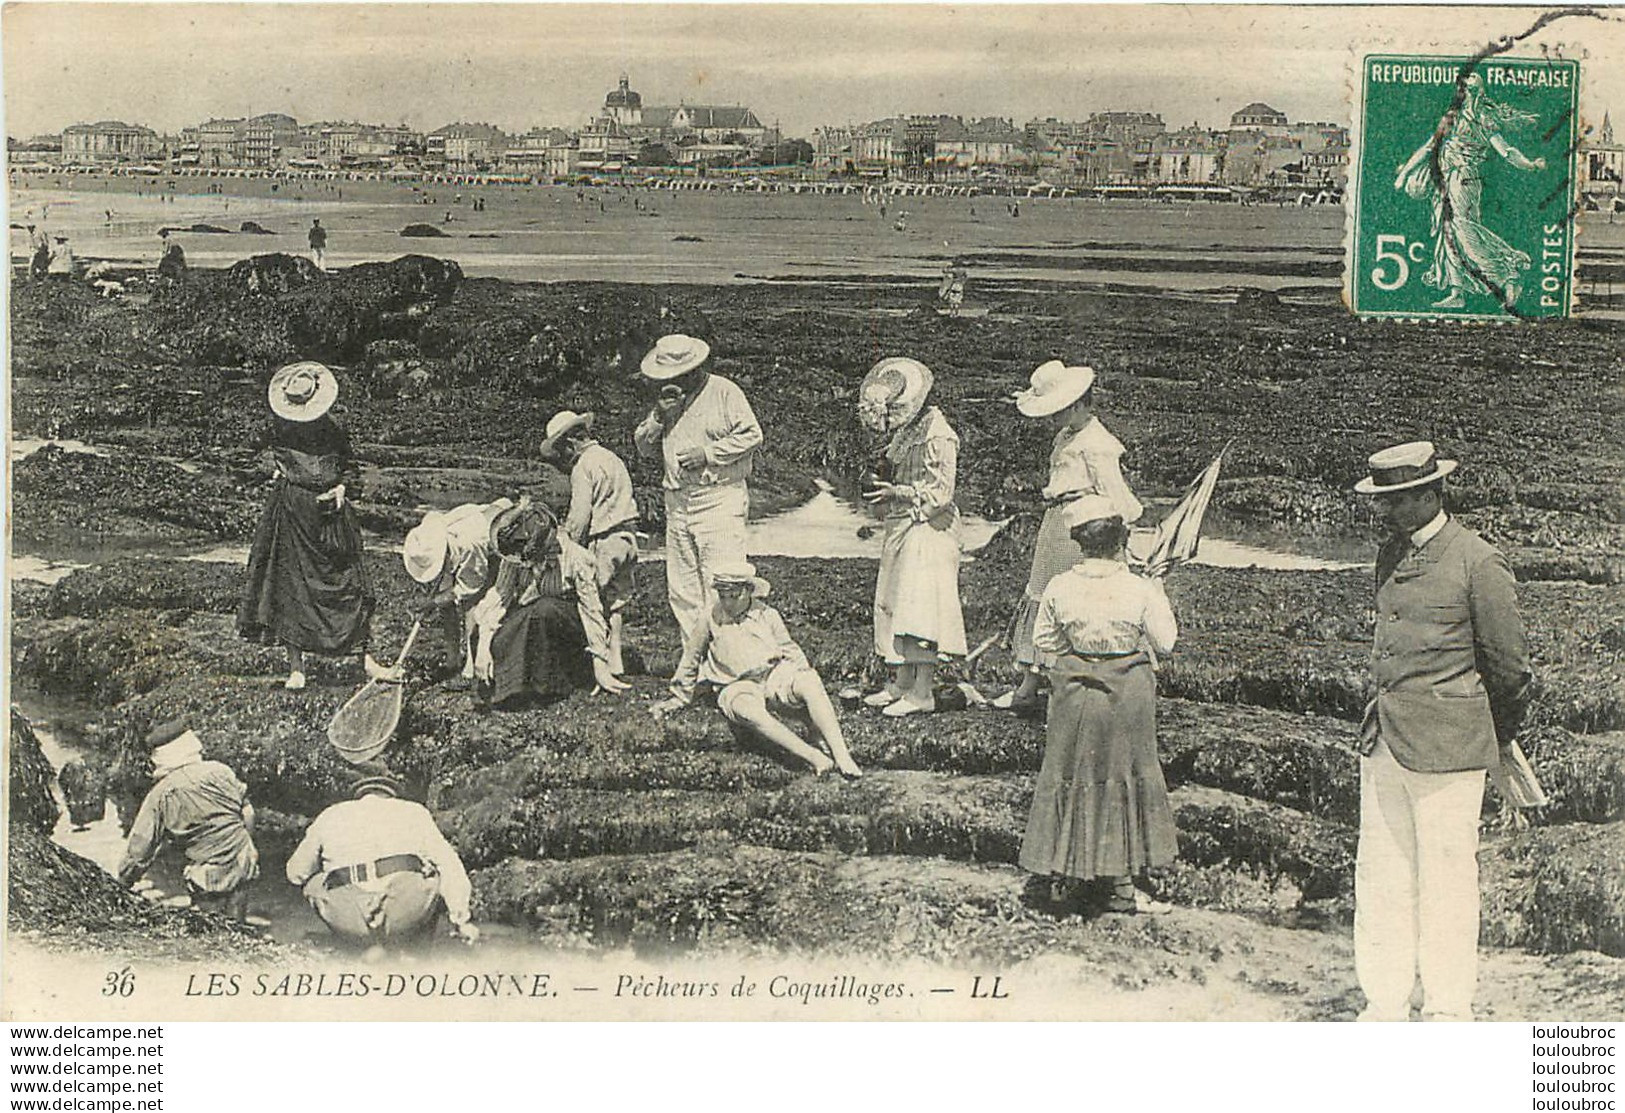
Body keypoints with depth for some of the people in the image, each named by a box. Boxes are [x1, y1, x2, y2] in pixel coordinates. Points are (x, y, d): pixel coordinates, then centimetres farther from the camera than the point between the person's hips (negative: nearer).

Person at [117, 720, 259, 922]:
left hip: (209, 878, -3)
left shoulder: (160, 795, -7)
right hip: (242, 866, 3)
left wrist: (123, 881, 11)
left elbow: (140, 846, -3)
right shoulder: (219, 771, -3)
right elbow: (248, 814, 4)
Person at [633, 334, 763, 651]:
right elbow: (644, 448, 15)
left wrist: (708, 452, -13)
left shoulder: (724, 392, -1)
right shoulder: (667, 400, 18)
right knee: (681, 592, 6)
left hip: (719, 501, -7)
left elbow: (752, 435, -7)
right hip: (677, 503, 7)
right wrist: (659, 416, -2)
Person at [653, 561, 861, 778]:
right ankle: (814, 758, -49)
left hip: (775, 673, 2)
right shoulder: (713, 619, 9)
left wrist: (802, 671, 3)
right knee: (747, 710, -40)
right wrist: (680, 696, 25)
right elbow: (692, 655, 21)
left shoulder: (767, 615, 13)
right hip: (738, 686, -2)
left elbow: (790, 650, 21)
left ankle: (841, 755, -40)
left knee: (811, 684, -32)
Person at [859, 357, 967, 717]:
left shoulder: (938, 437, -15)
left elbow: (940, 493, -18)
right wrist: (881, 486, 2)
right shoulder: (904, 433, 11)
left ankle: (922, 691, -5)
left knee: (920, 605, -9)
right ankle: (901, 682, 18)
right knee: (894, 603, 10)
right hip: (901, 528, 9)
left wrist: (896, 492, -22)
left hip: (929, 529, -9)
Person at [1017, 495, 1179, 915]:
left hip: (1075, 690, 1)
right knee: (1123, 777, 10)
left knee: (1075, 776, 15)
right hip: (1128, 691, -1)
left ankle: (1076, 875, 22)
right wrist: (1158, 597, 10)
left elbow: (1044, 640, 1)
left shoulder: (1060, 588, -9)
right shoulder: (1139, 589, -13)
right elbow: (1164, 641, -3)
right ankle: (1121, 885, 15)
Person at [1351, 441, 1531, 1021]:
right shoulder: (1390, 554, 11)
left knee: (1446, 880, 2)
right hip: (1384, 736, 7)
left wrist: (1498, 738, 8)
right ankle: (1384, 1007, 19)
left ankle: (1448, 1013, 13)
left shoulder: (1479, 562, -10)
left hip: (1446, 748, -7)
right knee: (1379, 875, 9)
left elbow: (1508, 664, -4)